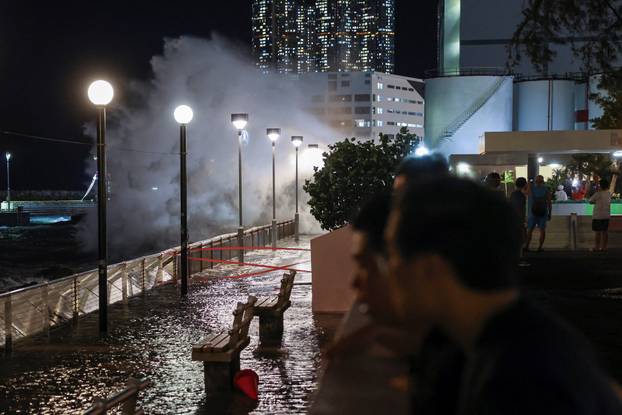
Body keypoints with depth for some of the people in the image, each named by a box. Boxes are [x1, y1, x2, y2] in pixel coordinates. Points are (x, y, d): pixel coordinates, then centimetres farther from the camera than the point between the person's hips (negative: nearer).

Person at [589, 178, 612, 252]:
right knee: (605, 231, 10)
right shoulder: (609, 194, 4)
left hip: (598, 216, -6)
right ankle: (604, 247, 14)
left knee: (597, 232, -1)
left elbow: (590, 201, -3)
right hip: (607, 216, 6)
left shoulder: (598, 194, -14)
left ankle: (597, 247, 1)